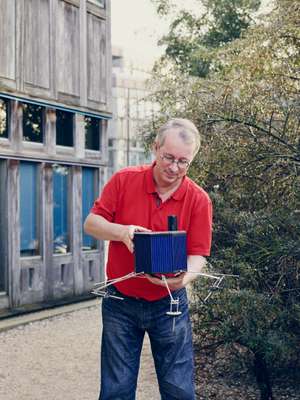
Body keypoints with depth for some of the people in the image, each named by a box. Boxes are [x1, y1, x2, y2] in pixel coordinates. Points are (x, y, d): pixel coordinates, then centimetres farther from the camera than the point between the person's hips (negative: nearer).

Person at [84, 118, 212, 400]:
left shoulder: (199, 199, -7)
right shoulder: (124, 180, -5)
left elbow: (197, 254, -7)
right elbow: (91, 223, -3)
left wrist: (184, 277, -29)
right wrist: (122, 232, -24)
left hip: (169, 304, 0)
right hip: (121, 301, 0)